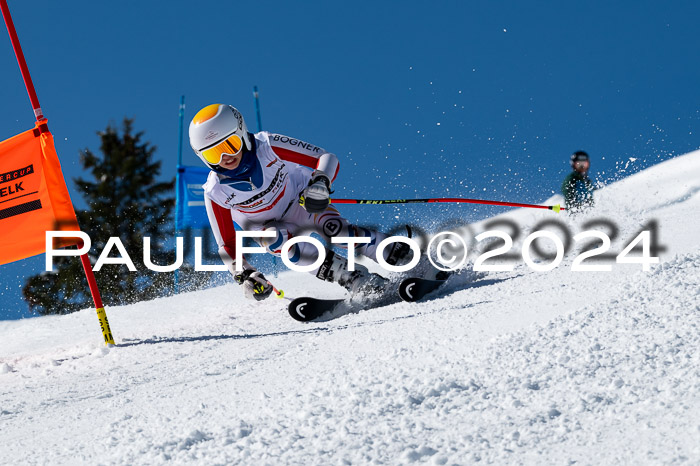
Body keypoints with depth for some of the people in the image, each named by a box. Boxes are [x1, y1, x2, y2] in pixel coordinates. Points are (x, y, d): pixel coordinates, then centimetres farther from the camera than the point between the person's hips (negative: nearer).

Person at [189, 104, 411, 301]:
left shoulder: (269, 146, -28)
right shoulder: (216, 192, -22)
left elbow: (327, 158, -23)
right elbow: (227, 245, -11)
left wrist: (320, 182, -44)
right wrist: (244, 276, -26)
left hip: (300, 201, -1)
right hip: (270, 226, 1)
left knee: (334, 228, -32)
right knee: (272, 239, -34)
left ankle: (402, 255, -21)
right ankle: (357, 280, -35)